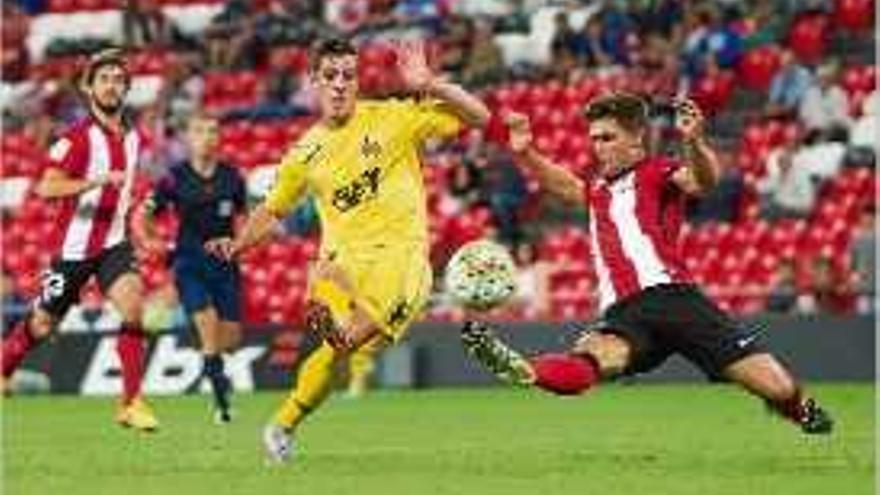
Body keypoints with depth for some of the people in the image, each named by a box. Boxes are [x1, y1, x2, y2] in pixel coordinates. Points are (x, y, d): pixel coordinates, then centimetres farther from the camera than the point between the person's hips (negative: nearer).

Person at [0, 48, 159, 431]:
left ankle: (132, 403, -17)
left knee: (133, 305, -20)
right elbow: (46, 188, -26)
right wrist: (98, 180, -35)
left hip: (113, 244, 4)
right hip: (74, 247, -4)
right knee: (42, 325, 8)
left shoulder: (133, 138, 6)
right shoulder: (78, 138, -15)